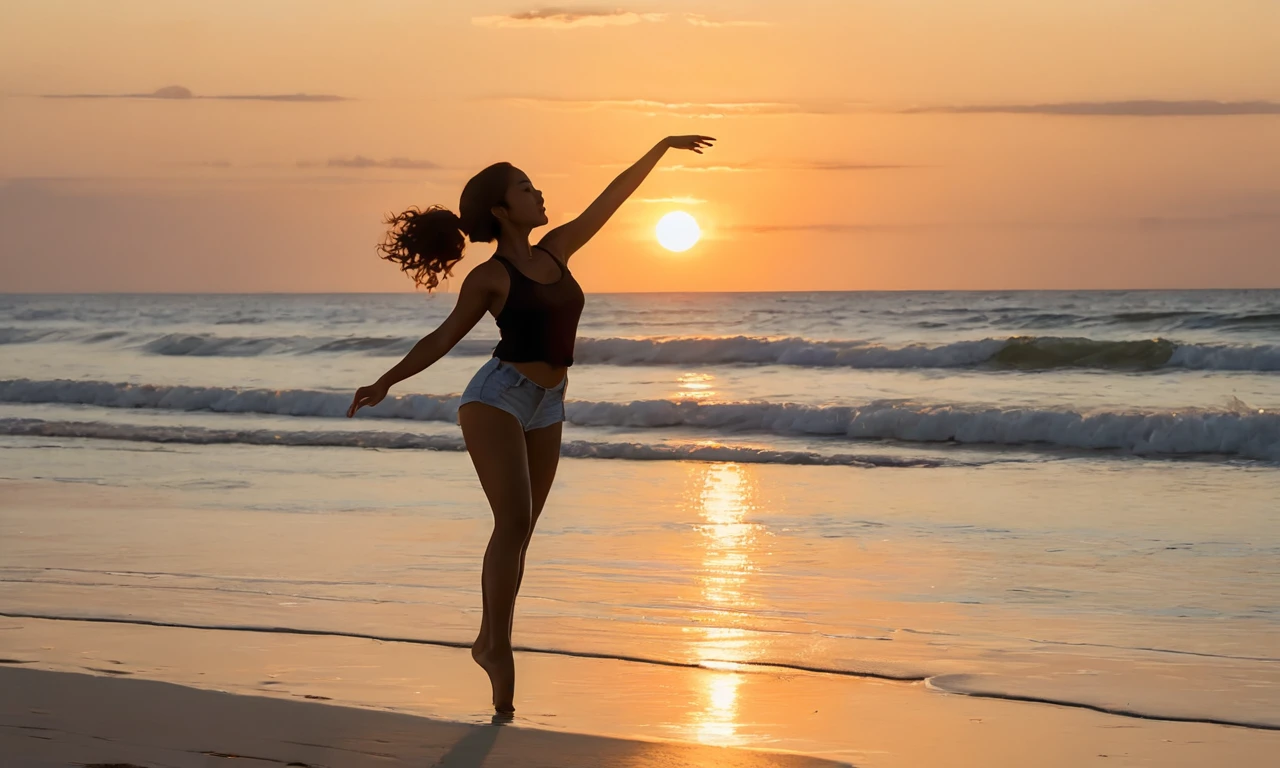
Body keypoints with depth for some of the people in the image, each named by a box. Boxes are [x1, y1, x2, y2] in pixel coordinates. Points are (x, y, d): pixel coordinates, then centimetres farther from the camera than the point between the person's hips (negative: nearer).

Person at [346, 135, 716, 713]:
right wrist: (385, 382, -10)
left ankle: (488, 642, 19)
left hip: (545, 408, 6)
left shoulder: (555, 251, 10)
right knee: (514, 521, -18)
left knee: (518, 531, 8)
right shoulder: (489, 278, -5)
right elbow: (444, 338, -1)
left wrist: (662, 147, 19)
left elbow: (612, 198, 14)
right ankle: (498, 647, -12)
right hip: (496, 398, -6)